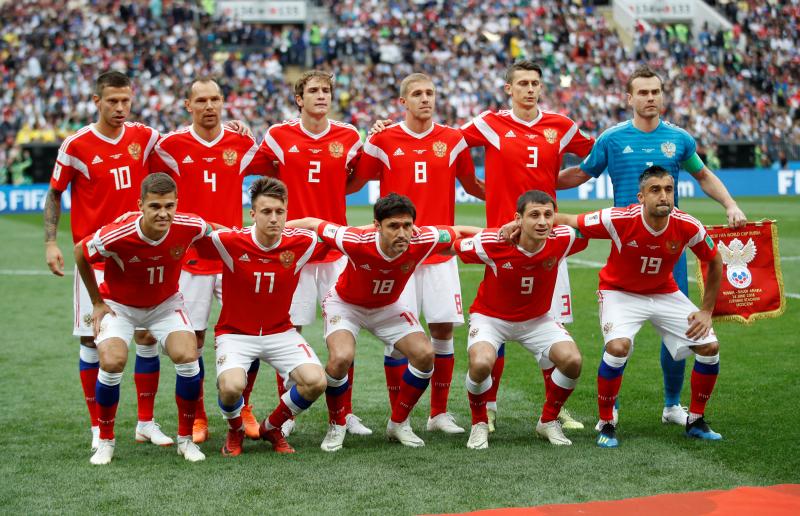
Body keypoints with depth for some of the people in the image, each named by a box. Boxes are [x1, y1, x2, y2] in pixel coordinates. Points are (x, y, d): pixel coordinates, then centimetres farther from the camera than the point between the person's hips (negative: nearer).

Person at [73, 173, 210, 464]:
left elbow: (211, 232, 1)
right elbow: (80, 253, -10)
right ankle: (105, 441, -1)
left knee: (188, 358, -20)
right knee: (112, 362, -25)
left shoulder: (190, 227, -26)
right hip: (119, 305, -2)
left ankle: (186, 439, 1)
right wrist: (97, 302, -4)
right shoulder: (115, 236, -32)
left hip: (165, 304, 2)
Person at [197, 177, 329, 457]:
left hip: (281, 332, 3)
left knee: (316, 381, -20)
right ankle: (235, 432, 7)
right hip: (235, 333, -3)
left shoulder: (301, 243, -12)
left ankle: (272, 427, 11)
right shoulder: (230, 241, -18)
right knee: (232, 386, -31)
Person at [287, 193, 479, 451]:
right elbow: (311, 224, -25)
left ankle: (398, 423, 9)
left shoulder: (422, 242, -30)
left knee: (424, 354, -14)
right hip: (346, 304, -3)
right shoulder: (356, 242, -38)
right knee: (341, 358, -29)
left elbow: (459, 231, -11)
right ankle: (336, 427, -1)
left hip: (389, 306, 4)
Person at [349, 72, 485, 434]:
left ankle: (439, 413, 15)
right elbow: (353, 183, 9)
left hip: (440, 251, 2)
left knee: (444, 328, 2)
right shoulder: (383, 141, 1)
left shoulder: (452, 140, 7)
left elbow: (472, 186, 17)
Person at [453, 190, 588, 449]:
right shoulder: (491, 243, -29)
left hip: (537, 319, 3)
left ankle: (548, 421, 9)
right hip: (490, 316, -3)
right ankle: (479, 425, -1)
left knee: (572, 360, -20)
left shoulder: (562, 240, -22)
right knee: (481, 363, -32)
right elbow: (452, 246, -10)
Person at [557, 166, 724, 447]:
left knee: (710, 347, -7)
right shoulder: (619, 220, -29)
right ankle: (606, 424, -9)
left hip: (665, 293, 4)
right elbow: (565, 220, -19)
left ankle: (695, 421, 16)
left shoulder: (688, 227, -21)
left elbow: (714, 262, -1)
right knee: (618, 347, -30)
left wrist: (706, 311, -1)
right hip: (620, 292, -4)